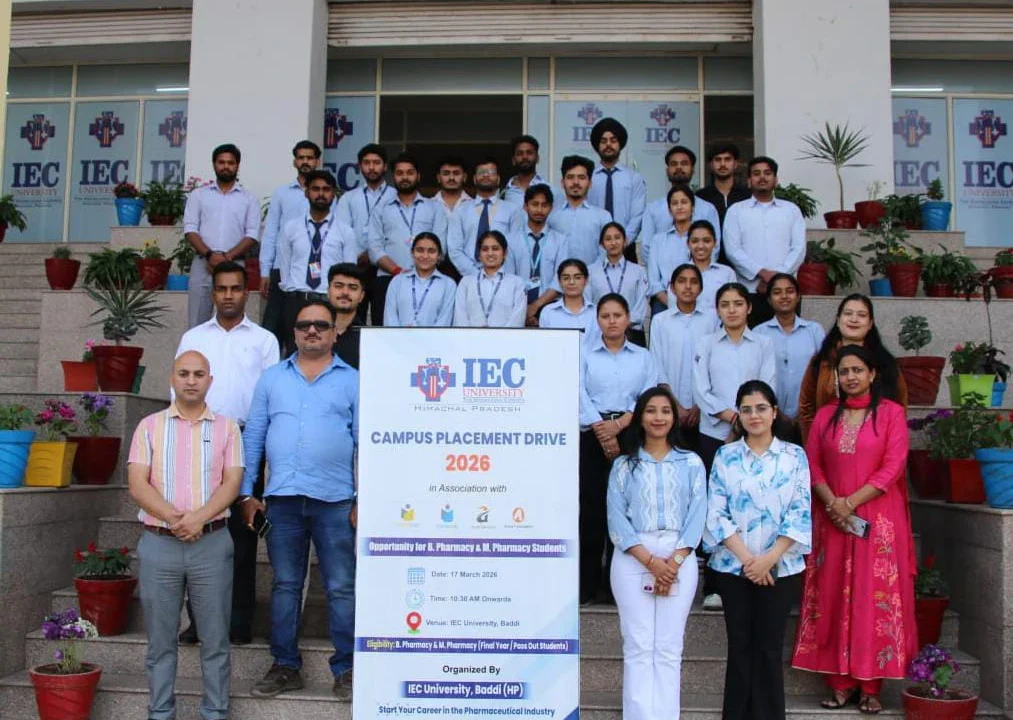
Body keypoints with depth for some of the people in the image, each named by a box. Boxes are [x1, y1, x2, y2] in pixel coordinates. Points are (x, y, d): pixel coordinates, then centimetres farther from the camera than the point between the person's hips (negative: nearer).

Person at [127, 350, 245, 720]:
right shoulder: (150, 426, 7)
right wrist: (174, 517, -17)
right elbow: (138, 485, -2)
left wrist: (199, 518, -18)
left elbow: (232, 483, -2)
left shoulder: (226, 427, 7)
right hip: (158, 544, 1)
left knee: (215, 638, 5)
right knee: (160, 639, 8)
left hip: (212, 543, 0)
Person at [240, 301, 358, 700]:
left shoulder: (352, 380, 4)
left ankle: (346, 669, 13)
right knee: (285, 585, 11)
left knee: (341, 588, 3)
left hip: (335, 500, -2)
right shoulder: (272, 378, 11)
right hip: (282, 498, 2)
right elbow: (253, 438, 11)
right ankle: (285, 666, 22)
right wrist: (246, 493, 5)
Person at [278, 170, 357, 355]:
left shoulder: (345, 232, 6)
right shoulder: (290, 229, 10)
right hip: (296, 301, 1)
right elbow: (284, 267, 11)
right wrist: (294, 294, 5)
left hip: (331, 302, -1)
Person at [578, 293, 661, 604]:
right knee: (591, 505, -2)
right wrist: (602, 433, -14)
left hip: (630, 434, 1)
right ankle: (588, 581, 6)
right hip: (592, 434, -1)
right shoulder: (584, 353, 8)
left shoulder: (643, 357, 12)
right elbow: (580, 395, -4)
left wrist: (619, 425, -14)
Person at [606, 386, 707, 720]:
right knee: (638, 646, -3)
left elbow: (697, 517, 2)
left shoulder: (691, 463, 10)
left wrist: (674, 561, -11)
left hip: (680, 560, 1)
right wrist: (650, 561, -12)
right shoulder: (624, 465, 9)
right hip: (632, 560, 0)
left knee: (669, 648, 0)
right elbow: (616, 521, 0)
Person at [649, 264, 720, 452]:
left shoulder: (712, 318, 1)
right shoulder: (660, 320, 2)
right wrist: (677, 406, -5)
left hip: (705, 410, 0)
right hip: (671, 409, 0)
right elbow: (657, 368, 1)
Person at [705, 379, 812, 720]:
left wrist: (769, 558, -12)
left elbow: (800, 513, -3)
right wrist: (746, 557, -12)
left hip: (781, 567, 0)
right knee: (740, 646, 7)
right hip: (732, 565, 0)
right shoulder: (725, 456, 2)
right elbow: (716, 513, -3)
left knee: (769, 647, 5)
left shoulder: (795, 456, 2)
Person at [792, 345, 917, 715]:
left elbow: (892, 467, -8)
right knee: (833, 597, 2)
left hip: (878, 520, -3)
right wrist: (832, 503, -11)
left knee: (875, 598, -2)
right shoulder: (825, 415, 10)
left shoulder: (891, 412, 0)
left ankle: (871, 685, 5)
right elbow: (812, 464, 6)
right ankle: (840, 681, 10)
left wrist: (851, 502, -13)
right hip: (832, 520, 3)